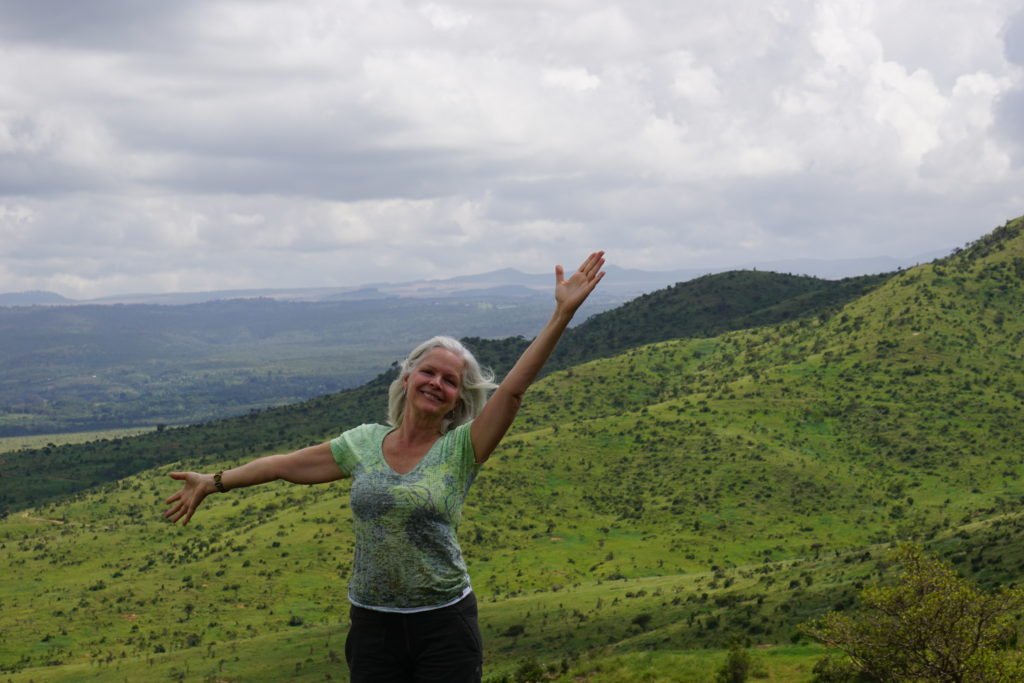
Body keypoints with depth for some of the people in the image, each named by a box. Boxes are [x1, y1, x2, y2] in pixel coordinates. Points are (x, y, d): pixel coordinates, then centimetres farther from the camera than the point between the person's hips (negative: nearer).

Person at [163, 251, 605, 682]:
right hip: (373, 622, 3)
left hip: (445, 623, -3)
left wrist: (563, 314, -23)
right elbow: (286, 465, 15)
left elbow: (512, 389, -15)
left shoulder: (460, 450, -4)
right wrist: (214, 482, 19)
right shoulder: (363, 444, 6)